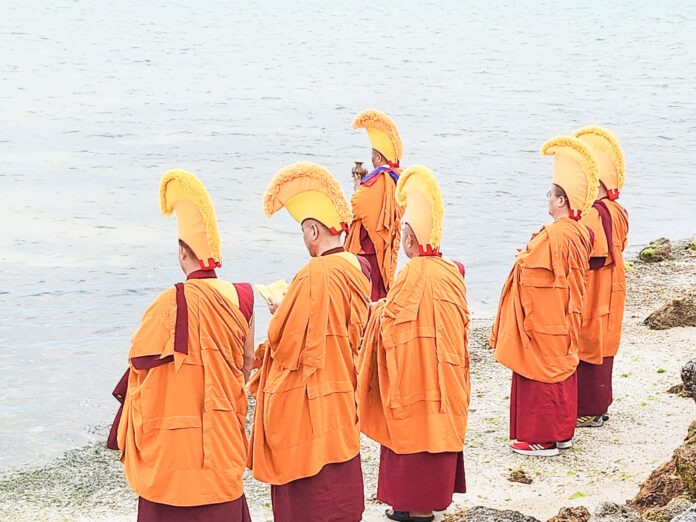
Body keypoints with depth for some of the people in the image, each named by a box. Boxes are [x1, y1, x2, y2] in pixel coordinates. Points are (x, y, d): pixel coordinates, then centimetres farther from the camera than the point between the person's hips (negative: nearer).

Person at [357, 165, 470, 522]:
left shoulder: (413, 276, -21)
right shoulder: (451, 270, 2)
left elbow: (389, 324, -19)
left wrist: (378, 309, 1)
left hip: (415, 376, -8)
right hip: (444, 372, 8)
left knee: (415, 433, 1)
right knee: (435, 429, 15)